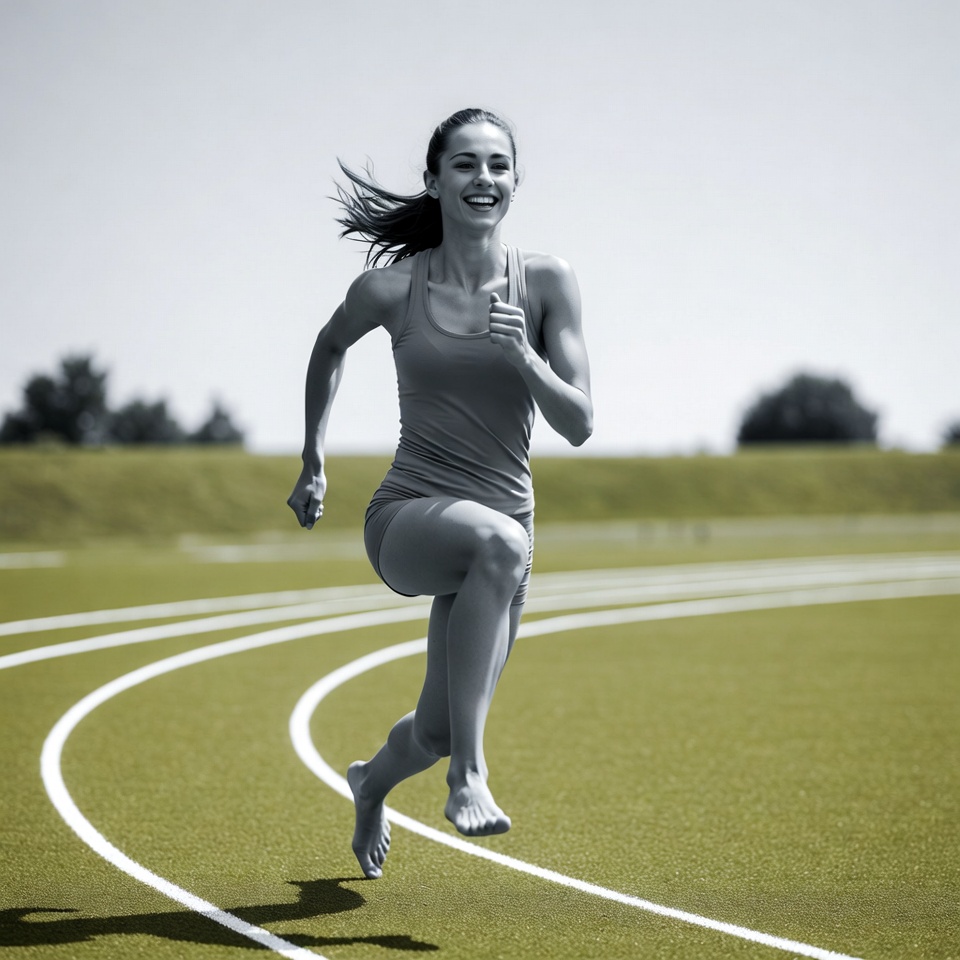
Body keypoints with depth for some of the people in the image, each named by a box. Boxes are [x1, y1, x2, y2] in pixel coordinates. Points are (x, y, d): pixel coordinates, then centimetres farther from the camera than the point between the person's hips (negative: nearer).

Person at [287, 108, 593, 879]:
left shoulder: (546, 282, -4)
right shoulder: (392, 289, -6)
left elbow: (579, 425, -5)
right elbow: (331, 346, 17)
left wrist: (523, 357, -22)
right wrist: (313, 461, 15)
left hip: (504, 525, 3)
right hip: (407, 518, -3)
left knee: (440, 732, 10)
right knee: (499, 542, -39)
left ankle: (373, 784, 49)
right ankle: (469, 771, -34)